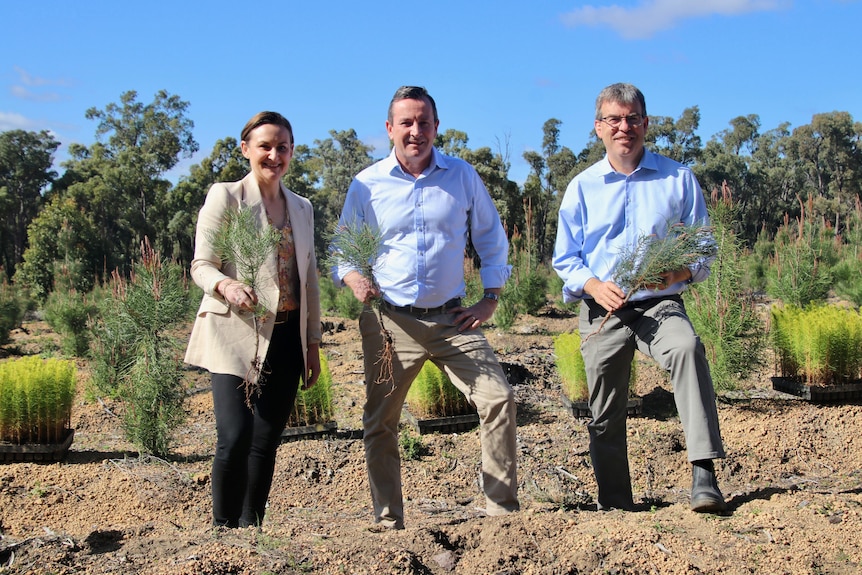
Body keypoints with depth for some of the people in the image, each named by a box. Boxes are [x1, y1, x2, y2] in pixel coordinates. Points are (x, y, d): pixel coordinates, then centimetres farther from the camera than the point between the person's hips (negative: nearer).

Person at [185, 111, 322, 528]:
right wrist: (226, 286, -27)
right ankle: (223, 529, -2)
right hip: (236, 337, -5)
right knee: (235, 438, -16)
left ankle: (251, 529, 13)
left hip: (286, 337, 5)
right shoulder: (225, 197, 0)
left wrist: (313, 343, 16)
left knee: (266, 441, 4)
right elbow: (201, 265, -4)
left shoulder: (302, 208, 16)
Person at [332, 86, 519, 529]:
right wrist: (351, 277, -9)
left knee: (498, 398, -13)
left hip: (451, 318, 0)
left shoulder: (463, 176, 5)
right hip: (389, 321, 0)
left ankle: (502, 509, -3)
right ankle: (388, 522, 15)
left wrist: (490, 298, 7)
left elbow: (492, 238, 16)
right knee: (379, 423, 2)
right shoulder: (367, 185, 3)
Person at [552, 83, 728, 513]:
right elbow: (565, 259, 9)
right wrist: (594, 285, -12)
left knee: (687, 348, -34)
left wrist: (681, 272, -17)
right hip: (602, 312, 2)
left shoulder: (678, 178, 6)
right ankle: (615, 507, 22)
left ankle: (704, 473, -39)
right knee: (605, 416, 5)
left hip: (660, 305, -2)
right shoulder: (582, 187, 9)